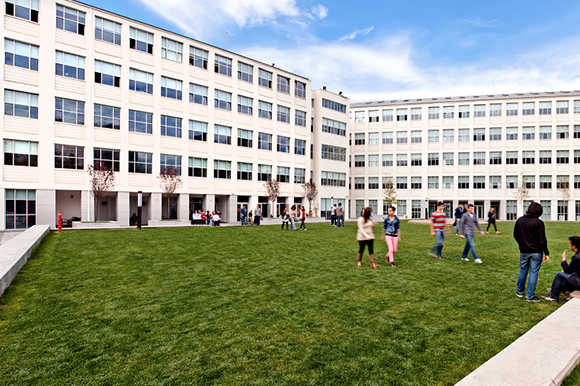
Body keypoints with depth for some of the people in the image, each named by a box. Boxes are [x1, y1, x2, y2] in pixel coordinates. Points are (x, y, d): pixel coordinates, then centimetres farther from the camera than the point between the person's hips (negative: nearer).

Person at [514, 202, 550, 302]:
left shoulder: (519, 220, 2)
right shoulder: (538, 222, -13)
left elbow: (515, 235, 12)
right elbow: (542, 240, -13)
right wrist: (546, 253, -7)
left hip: (523, 252, 4)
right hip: (536, 252, -4)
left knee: (522, 271, 18)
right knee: (533, 273, 4)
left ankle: (519, 291, 29)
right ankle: (530, 296, 10)